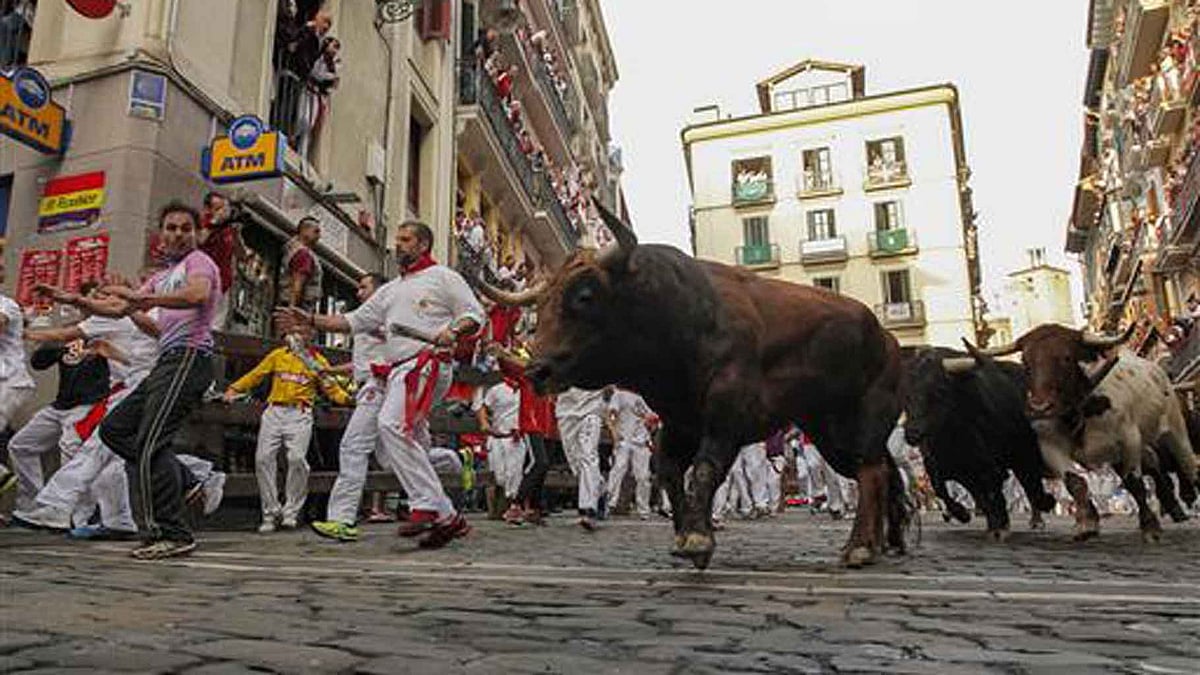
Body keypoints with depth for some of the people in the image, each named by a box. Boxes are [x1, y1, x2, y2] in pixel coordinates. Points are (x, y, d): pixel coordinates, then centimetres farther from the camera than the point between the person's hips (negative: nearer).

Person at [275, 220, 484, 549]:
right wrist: (310, 320, 14)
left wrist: (453, 331, -18)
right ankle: (448, 518, 12)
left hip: (427, 364, -8)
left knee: (391, 425, -27)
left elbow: (475, 315, 1)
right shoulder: (391, 289, 27)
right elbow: (353, 321, 24)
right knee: (413, 446, 5)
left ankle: (426, 506, -25)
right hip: (398, 371, 8)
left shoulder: (443, 277, 7)